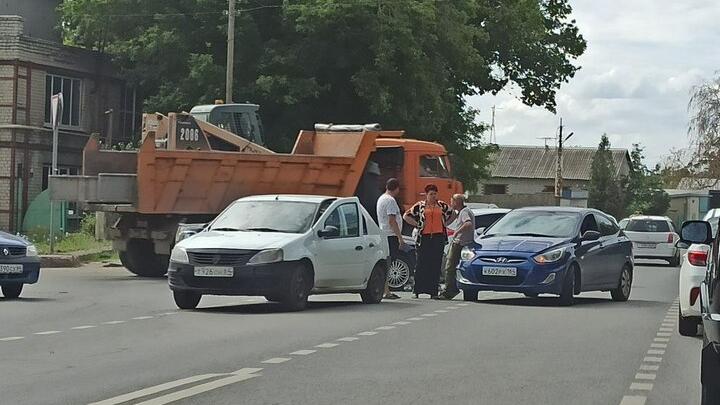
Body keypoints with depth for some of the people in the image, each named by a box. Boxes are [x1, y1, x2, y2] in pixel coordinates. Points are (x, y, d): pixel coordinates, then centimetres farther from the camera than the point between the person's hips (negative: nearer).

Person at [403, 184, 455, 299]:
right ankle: (417, 291, 0)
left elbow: (452, 215, 25)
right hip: (424, 238, -2)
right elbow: (406, 216, 11)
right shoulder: (419, 206, 7)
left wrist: (445, 223, 11)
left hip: (438, 238, 2)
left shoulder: (442, 206, 13)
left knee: (436, 265, 0)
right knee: (421, 264, -4)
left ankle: (433, 291, 2)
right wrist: (417, 224, 2)